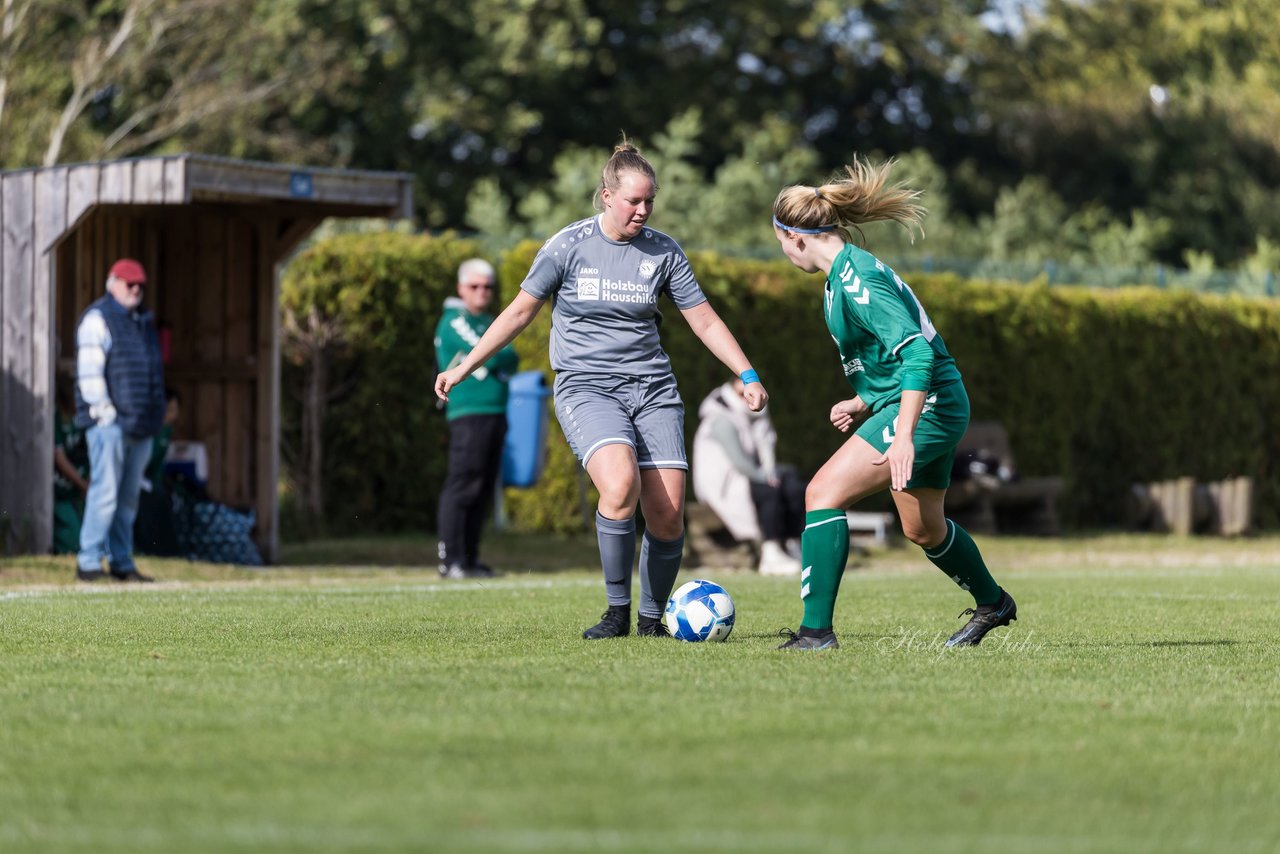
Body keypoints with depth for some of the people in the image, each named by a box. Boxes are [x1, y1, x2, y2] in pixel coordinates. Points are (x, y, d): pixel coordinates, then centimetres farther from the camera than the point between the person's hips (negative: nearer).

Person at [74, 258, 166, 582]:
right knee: (105, 491, -13)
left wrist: (155, 417, 17)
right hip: (109, 423, -8)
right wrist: (103, 410, -17)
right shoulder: (97, 318, -4)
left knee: (128, 496, 8)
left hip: (140, 424, 8)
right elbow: (89, 369, -12)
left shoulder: (143, 322, 21)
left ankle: (122, 563, 11)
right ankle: (88, 562, -13)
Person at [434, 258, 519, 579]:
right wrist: (506, 356, 3)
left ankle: (470, 558, 10)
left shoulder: (490, 323, 24)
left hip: (496, 413, 9)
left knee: (483, 491, 7)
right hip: (469, 412, -9)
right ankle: (450, 559, -14)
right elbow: (488, 356, -14)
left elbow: (509, 361, 21)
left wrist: (500, 359, 2)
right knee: (462, 485, -13)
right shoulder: (455, 322, -5)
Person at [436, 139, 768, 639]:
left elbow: (704, 321, 11)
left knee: (667, 514, -8)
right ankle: (617, 612, -15)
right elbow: (520, 311, 8)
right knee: (620, 484, -29)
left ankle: (651, 619, 14)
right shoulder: (568, 246, -2)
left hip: (652, 388, 3)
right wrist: (465, 367, 8)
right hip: (586, 387, -3)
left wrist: (748, 375, 2)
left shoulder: (663, 251, 4)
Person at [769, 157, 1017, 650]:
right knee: (923, 529, 25)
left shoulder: (855, 281, -20)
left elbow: (917, 352, -28)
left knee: (823, 494, -16)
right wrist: (864, 402, 17)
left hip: (925, 406, -10)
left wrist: (903, 435, -33)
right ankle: (992, 604, 47)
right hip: (935, 407, 10)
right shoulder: (845, 272, 12)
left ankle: (817, 629, -17)